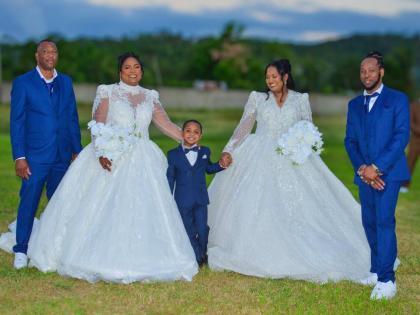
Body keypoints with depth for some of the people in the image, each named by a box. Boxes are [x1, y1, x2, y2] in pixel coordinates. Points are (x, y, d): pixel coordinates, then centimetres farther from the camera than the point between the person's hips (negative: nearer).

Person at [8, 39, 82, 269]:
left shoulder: (65, 82, 11)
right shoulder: (23, 83, -2)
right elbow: (16, 122, -4)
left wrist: (77, 150, 9)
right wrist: (19, 157, -9)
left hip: (62, 156, 4)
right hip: (35, 156, -4)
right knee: (28, 202, -2)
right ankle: (21, 251, 8)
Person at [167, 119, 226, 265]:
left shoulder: (205, 152, 3)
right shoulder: (173, 154, -3)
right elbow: (170, 178, 1)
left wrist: (221, 165, 4)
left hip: (201, 199, 1)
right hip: (183, 200, -1)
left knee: (202, 229, 4)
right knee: (189, 231, 7)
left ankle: (203, 254, 29)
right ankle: (197, 258, 23)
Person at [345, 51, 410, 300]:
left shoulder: (398, 99, 0)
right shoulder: (355, 104, 16)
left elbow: (402, 136, -9)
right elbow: (350, 140, 11)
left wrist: (376, 167, -15)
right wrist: (361, 168, -7)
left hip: (388, 172, -5)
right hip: (365, 173, 5)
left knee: (384, 221, -12)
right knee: (369, 222, 8)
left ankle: (386, 279, -12)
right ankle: (376, 270, 18)